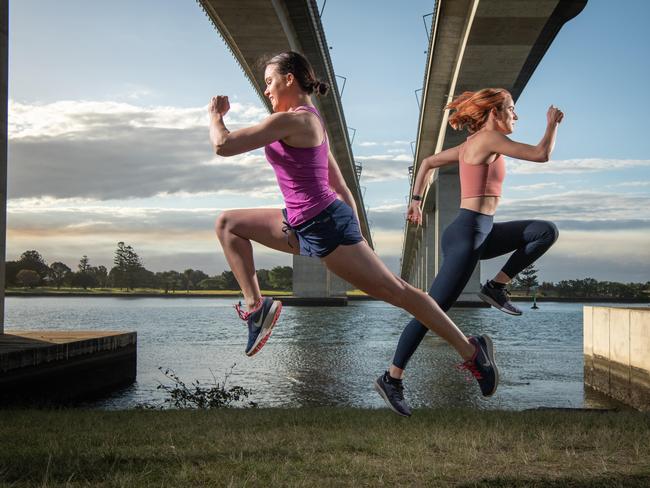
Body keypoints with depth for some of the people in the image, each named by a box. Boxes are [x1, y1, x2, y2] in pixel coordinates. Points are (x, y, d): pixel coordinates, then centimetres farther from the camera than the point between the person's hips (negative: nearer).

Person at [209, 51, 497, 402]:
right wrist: (355, 235, 20)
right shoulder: (309, 121, 15)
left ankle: (471, 351, 9)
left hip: (324, 226, -10)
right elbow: (340, 187, 17)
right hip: (304, 225, 10)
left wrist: (214, 114, 3)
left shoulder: (292, 120, -16)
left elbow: (224, 145, -18)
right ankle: (255, 304, 6)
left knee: (396, 291, -2)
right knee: (228, 223, 11)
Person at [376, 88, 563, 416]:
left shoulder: (472, 143, 15)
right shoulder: (489, 138, -11)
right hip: (466, 235, -10)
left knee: (546, 231, 8)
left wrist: (415, 200, 25)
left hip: (481, 233, 10)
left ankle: (496, 287, 9)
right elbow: (541, 155, -12)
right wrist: (553, 123, 4)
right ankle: (393, 377, 0)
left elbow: (427, 162, 23)